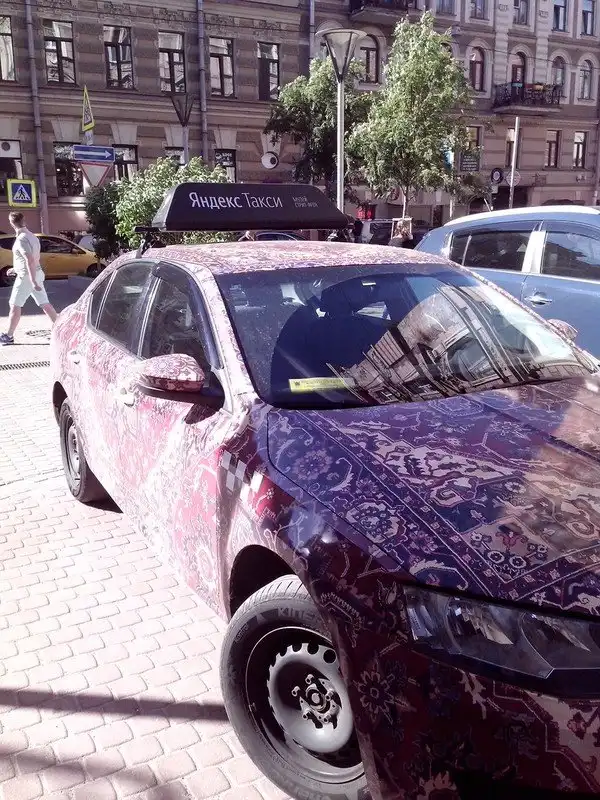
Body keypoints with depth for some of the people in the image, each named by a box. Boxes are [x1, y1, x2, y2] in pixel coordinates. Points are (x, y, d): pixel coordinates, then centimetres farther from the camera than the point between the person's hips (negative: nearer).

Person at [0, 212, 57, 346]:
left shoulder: (21, 239, -17)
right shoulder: (32, 236, 12)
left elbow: (30, 260, -27)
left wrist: (33, 281, -29)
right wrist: (17, 269, 30)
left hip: (26, 276, -9)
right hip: (37, 273, 9)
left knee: (15, 306, 2)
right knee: (45, 304, 9)